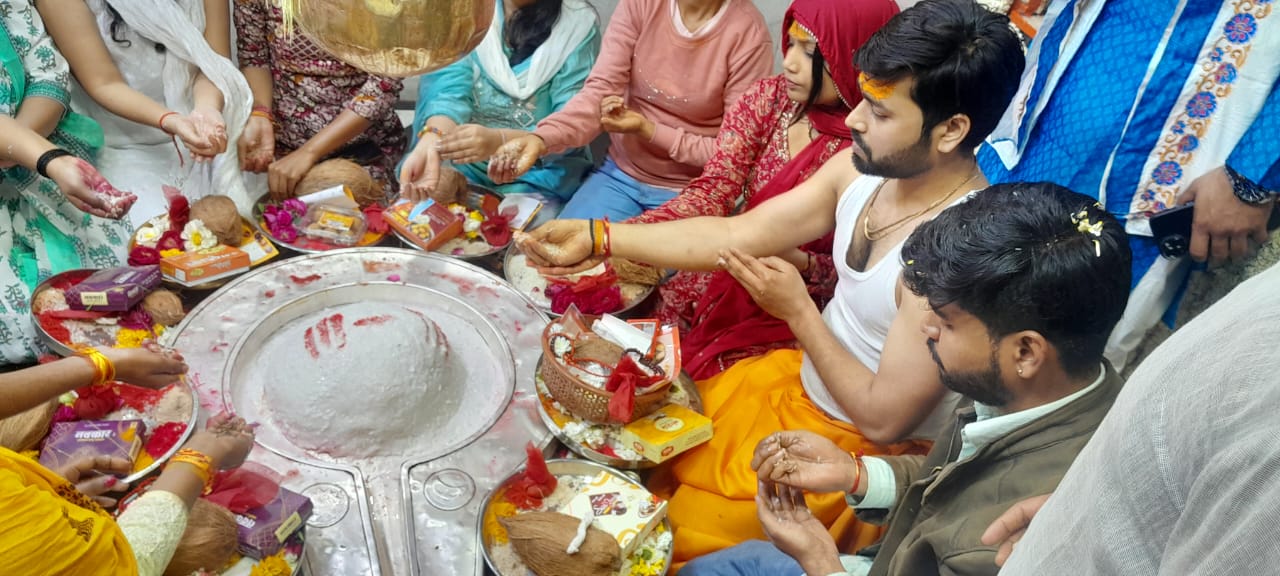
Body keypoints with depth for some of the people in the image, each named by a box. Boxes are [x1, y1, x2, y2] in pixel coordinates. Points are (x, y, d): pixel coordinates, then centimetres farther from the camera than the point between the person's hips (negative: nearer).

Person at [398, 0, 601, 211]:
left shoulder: (578, 25, -8)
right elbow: (450, 87, -15)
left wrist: (498, 140, -34)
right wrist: (429, 144, -37)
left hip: (537, 176, -2)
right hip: (464, 165, 3)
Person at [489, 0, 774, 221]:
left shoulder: (748, 34, -18)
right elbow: (599, 91, -15)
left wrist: (648, 130, -19)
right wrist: (541, 139, -33)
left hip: (688, 193, -3)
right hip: (620, 173, 3)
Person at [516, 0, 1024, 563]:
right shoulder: (866, 167, -9)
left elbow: (883, 418, -26)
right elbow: (737, 233, -5)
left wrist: (798, 311, -19)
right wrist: (597, 237, -9)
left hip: (863, 451, -7)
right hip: (797, 379, 7)